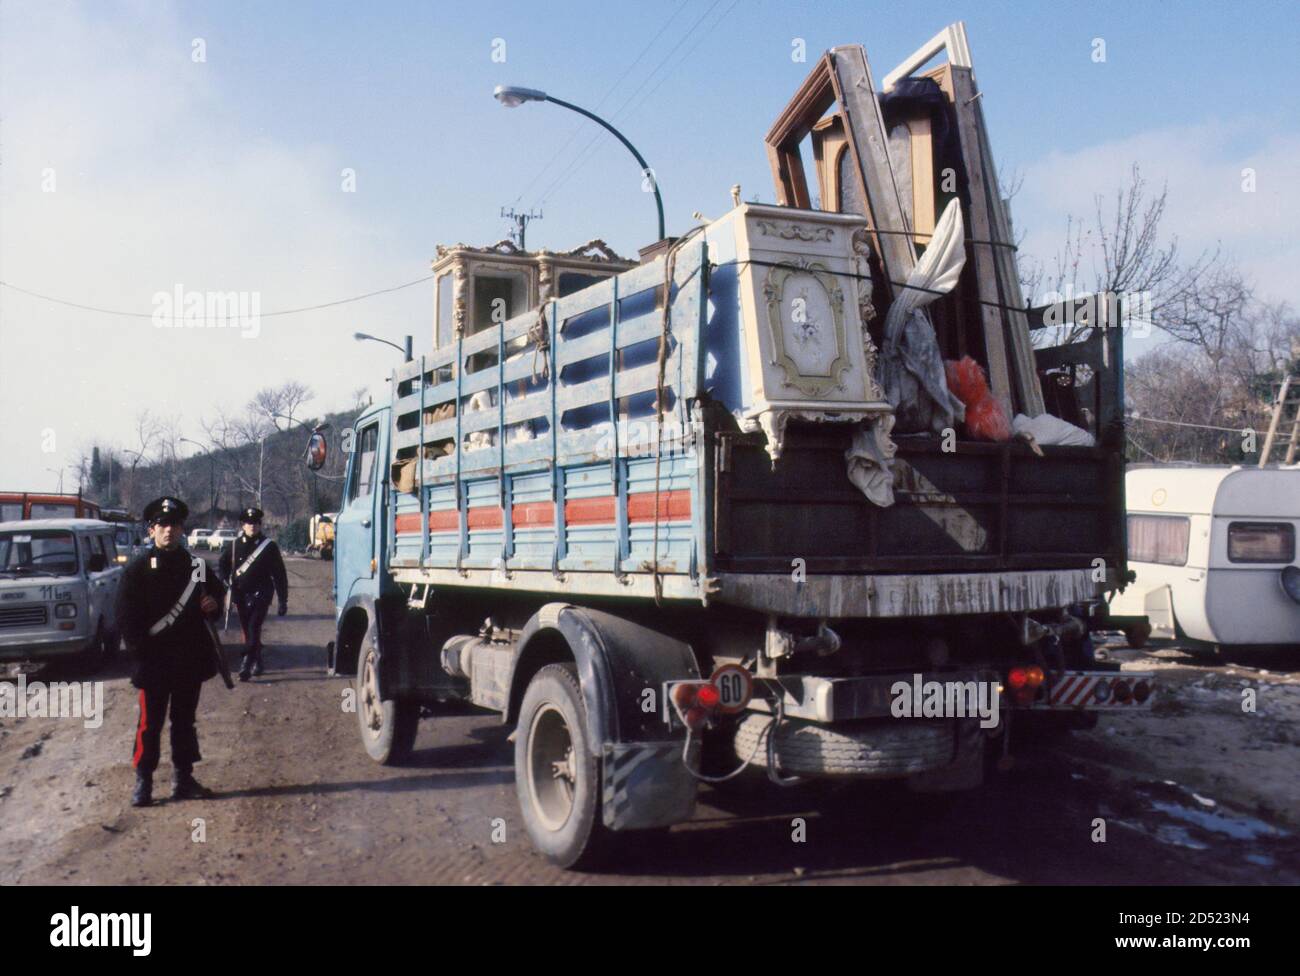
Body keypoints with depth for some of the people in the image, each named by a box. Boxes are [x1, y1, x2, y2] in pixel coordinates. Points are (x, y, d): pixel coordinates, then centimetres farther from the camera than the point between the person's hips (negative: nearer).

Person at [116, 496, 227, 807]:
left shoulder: (196, 566, 7)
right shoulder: (138, 569, -4)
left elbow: (218, 593, 18)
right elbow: (127, 615, -8)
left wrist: (214, 604, -6)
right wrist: (139, 653, -15)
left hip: (190, 661, 4)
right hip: (153, 662, -4)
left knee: (185, 721, 13)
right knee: (150, 723, 2)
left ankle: (184, 779, 22)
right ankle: (143, 782, 11)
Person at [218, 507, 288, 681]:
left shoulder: (270, 546, -4)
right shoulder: (235, 545, 4)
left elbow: (279, 575, -3)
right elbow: (223, 564, 24)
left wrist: (283, 601, -4)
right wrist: (229, 581, 10)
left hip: (260, 595, -4)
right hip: (241, 596, 4)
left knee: (253, 629, -16)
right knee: (247, 631, 11)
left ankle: (246, 666, -19)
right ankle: (257, 662, 26)